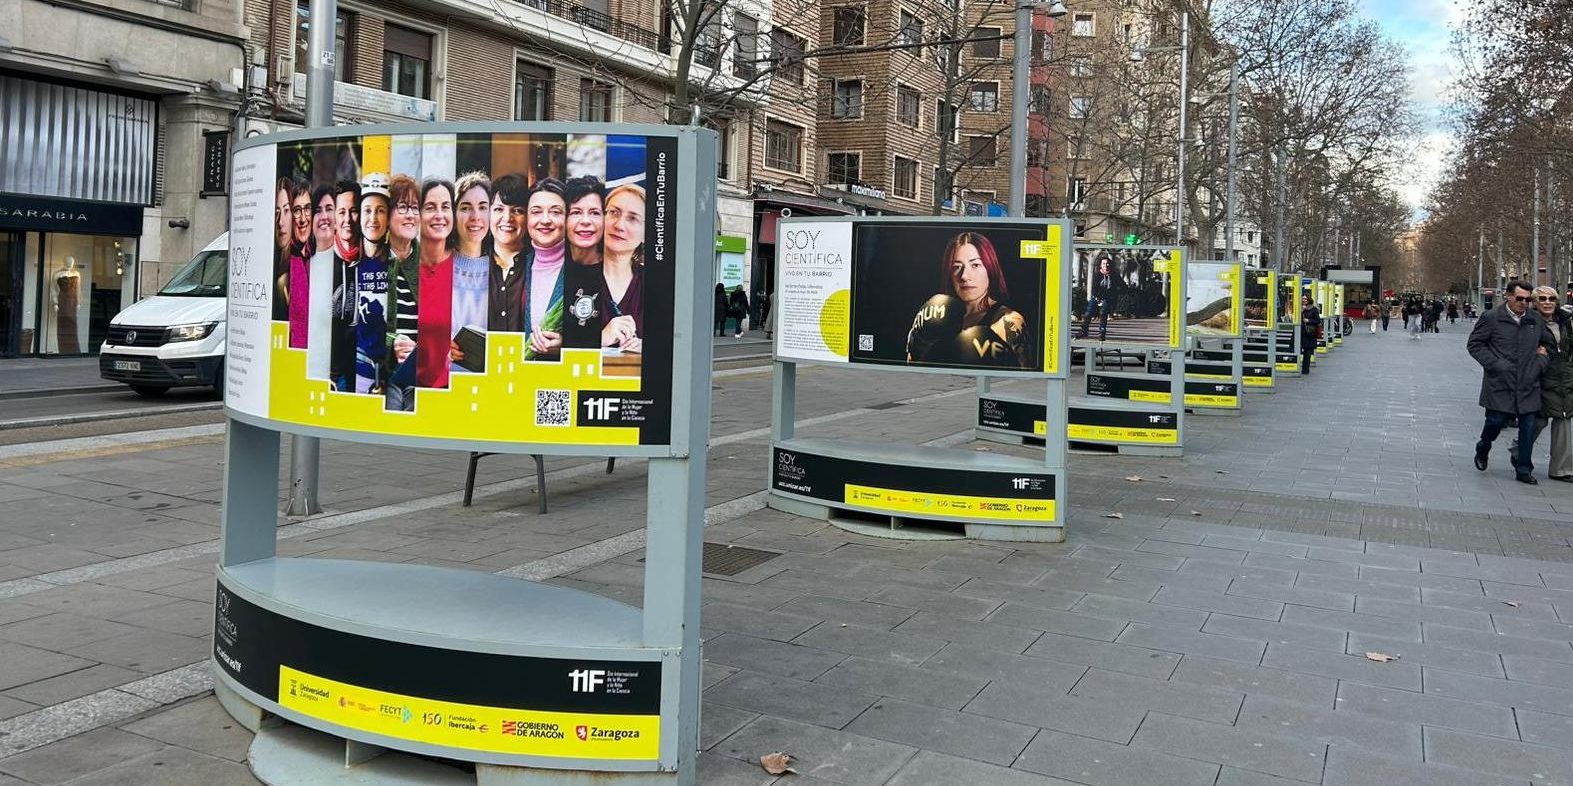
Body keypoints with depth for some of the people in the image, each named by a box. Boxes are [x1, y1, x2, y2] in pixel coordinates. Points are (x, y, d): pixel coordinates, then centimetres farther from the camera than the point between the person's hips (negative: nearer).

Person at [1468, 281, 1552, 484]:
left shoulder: (1536, 320, 9)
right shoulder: (1491, 318, -4)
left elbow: (1548, 343, 24)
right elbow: (1474, 344, -2)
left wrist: (1541, 361, 6)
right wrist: (1495, 364, -10)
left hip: (1528, 384, 4)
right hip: (1499, 383, -4)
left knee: (1528, 426, 2)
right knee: (1496, 421, 0)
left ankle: (1523, 469, 12)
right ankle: (1482, 450, 31)